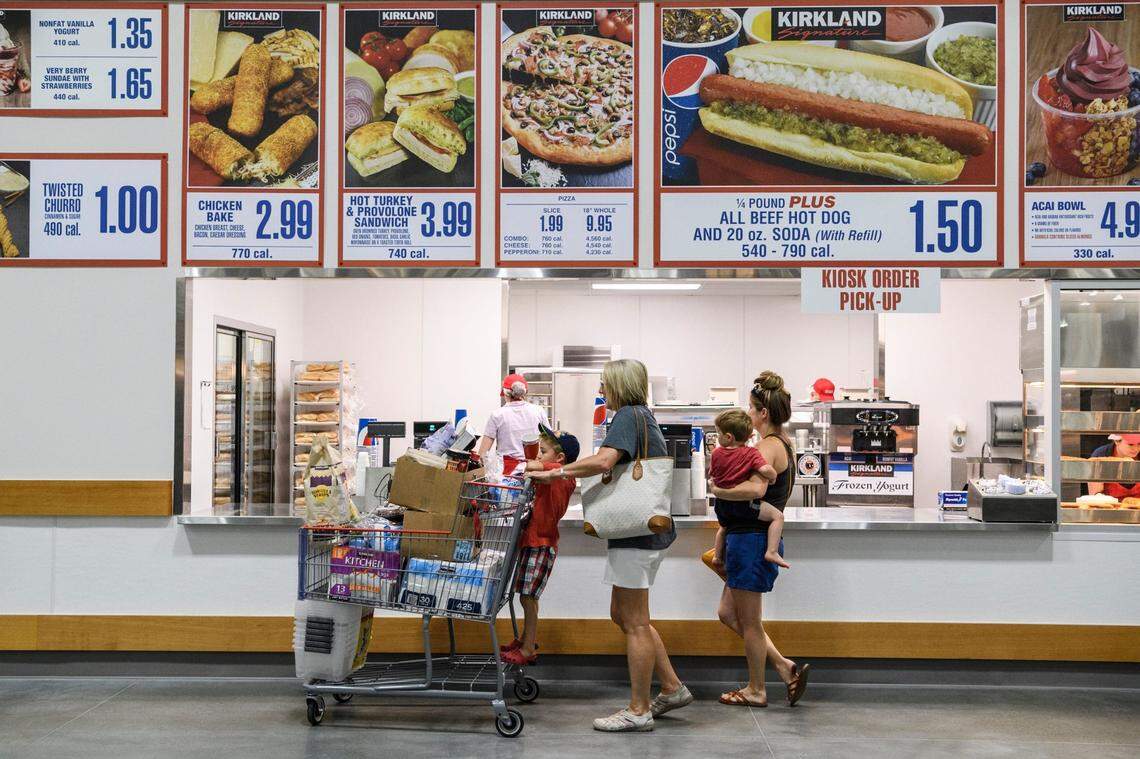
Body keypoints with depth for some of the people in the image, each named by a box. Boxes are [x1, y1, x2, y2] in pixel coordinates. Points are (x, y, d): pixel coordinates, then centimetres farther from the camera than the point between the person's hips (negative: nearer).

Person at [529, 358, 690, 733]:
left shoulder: (628, 416, -13)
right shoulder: (644, 416, 18)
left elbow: (603, 461, -29)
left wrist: (554, 473, -23)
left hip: (636, 531, -10)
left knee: (634, 622, -3)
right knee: (624, 614, 17)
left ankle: (638, 711, 4)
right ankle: (672, 688, 21)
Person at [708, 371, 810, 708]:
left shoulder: (768, 446, -17)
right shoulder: (783, 444, 13)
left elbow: (756, 489, -34)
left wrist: (718, 490, -19)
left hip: (752, 539, -10)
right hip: (753, 537, 10)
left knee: (749, 620, 5)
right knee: (728, 613, 17)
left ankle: (756, 691, 18)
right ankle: (784, 666, 17)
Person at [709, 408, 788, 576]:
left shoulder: (717, 454, 0)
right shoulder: (751, 453, -12)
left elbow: (712, 476, 12)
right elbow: (765, 469, -26)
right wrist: (772, 477, -5)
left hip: (721, 504, 6)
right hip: (742, 504, -6)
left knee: (723, 527, 35)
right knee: (777, 516, -3)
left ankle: (718, 556, 49)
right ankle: (771, 552, -13)